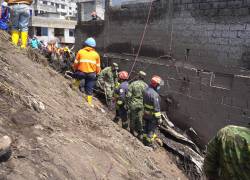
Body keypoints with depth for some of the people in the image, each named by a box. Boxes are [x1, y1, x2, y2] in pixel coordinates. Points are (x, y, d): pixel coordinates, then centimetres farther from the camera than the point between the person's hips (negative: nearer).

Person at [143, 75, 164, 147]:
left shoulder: (146, 90, -3)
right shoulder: (154, 95, -29)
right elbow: (156, 108, -25)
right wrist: (158, 118, -16)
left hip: (146, 113, 8)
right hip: (152, 115, -8)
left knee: (147, 127, 22)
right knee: (151, 129, 10)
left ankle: (145, 140, 38)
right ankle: (149, 143, 24)